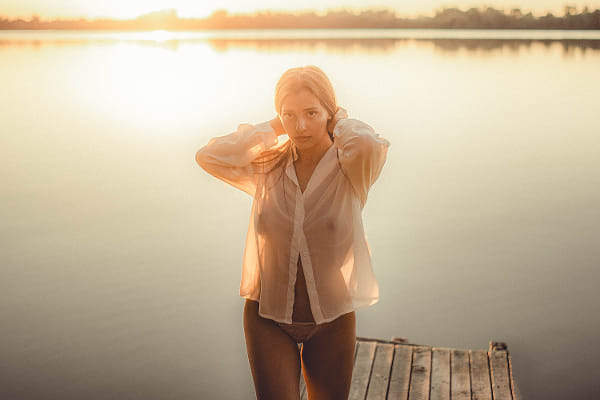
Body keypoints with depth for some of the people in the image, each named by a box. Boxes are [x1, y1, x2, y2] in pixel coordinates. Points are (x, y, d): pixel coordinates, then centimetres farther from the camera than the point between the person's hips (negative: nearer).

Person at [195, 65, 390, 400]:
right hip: (268, 317, 1)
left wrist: (342, 122, -12)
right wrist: (271, 129, -10)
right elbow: (209, 156, -18)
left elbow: (371, 145, -34)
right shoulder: (269, 166, -3)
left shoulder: (348, 169, -11)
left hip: (331, 320, 0)